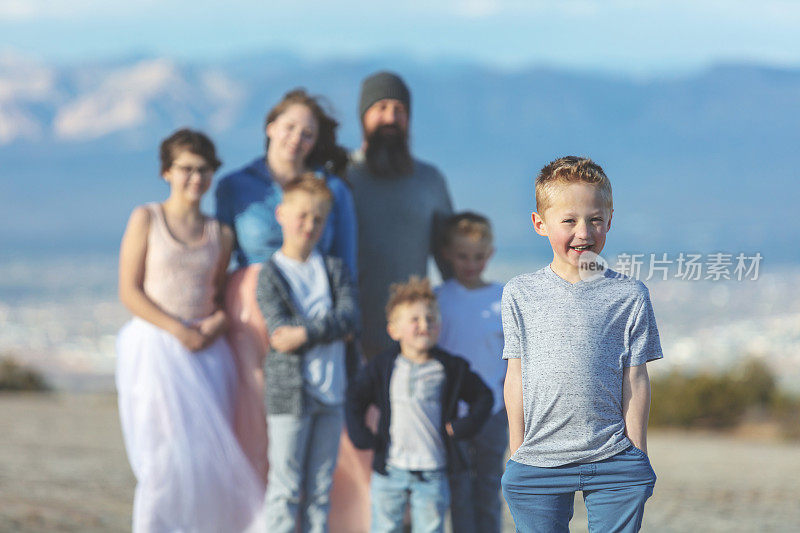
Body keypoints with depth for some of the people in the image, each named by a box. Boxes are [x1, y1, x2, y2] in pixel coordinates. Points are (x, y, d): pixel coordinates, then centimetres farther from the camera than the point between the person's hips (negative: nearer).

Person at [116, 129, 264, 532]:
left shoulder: (220, 234, 11)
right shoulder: (146, 219, 2)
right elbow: (129, 291, -3)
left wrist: (219, 321, -7)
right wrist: (178, 331, -14)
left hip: (206, 352, 4)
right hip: (155, 346, -3)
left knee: (207, 453, -1)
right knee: (165, 457, -9)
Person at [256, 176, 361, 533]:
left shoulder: (334, 269, 11)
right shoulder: (271, 274, -2)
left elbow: (350, 316, -5)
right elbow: (281, 330, -13)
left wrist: (305, 333, -17)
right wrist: (334, 330, -11)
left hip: (332, 393, 4)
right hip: (289, 393, -4)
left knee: (320, 487, 8)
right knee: (285, 487, -3)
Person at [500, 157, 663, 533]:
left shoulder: (629, 296, 2)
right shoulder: (520, 294, 5)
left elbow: (635, 381, 3)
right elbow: (516, 377, 7)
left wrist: (636, 457, 1)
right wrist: (517, 454, 6)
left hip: (613, 460, -1)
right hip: (538, 459, 1)